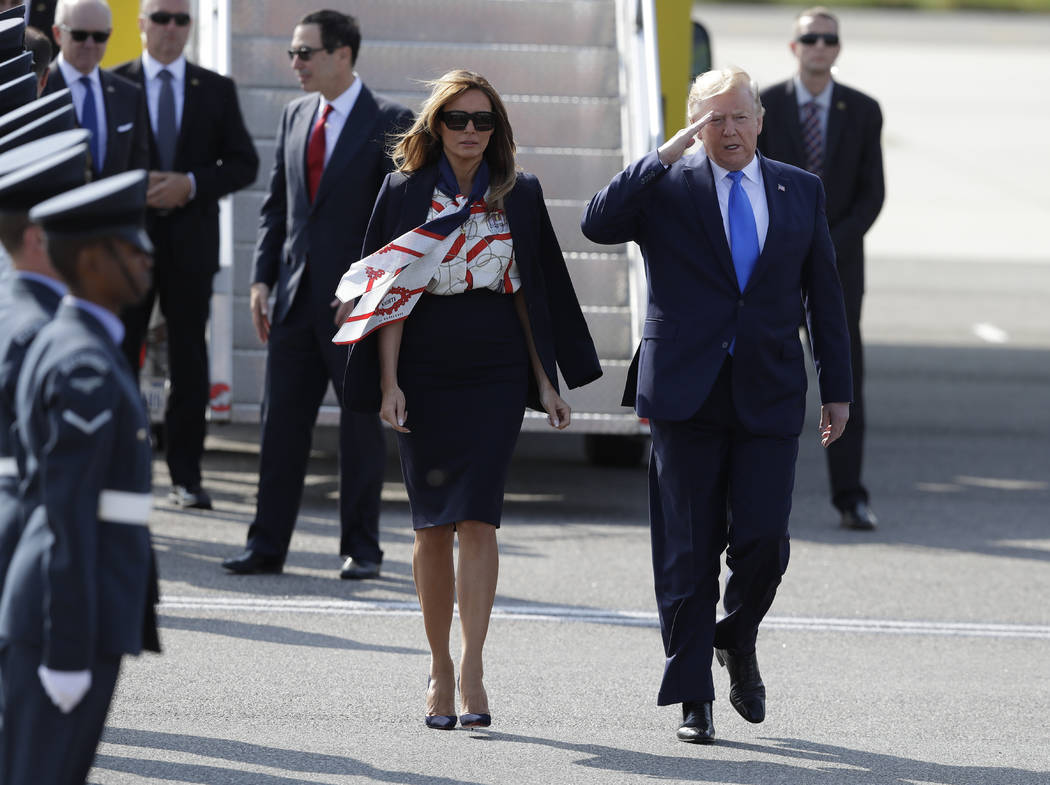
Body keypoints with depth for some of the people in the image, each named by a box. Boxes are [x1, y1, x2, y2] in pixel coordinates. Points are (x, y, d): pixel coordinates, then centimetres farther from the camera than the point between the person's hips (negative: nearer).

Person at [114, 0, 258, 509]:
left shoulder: (216, 90, 8)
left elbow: (243, 164, 5)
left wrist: (192, 184, -10)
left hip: (190, 241, 1)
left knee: (189, 362, 3)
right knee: (119, 356, 0)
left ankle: (186, 476, 8)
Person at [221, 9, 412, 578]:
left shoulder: (389, 122, -6)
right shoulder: (295, 116, 11)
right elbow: (276, 205, 14)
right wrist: (262, 278, 5)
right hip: (296, 297, 5)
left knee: (362, 427, 3)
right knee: (281, 421, 5)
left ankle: (361, 549, 10)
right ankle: (267, 546, 9)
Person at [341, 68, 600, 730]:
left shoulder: (519, 196, 6)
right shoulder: (406, 192, 3)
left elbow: (532, 294, 10)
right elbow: (391, 291, 1)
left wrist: (546, 382, 8)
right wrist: (388, 382, -6)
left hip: (497, 377, 0)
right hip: (425, 377, 0)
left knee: (476, 519, -11)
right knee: (432, 526, 4)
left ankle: (471, 670, -14)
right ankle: (441, 669, 13)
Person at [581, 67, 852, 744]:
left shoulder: (801, 192, 10)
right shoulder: (667, 187, 2)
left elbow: (824, 297, 14)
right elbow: (599, 224, -15)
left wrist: (838, 390, 10)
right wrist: (666, 156, -17)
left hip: (770, 398, 1)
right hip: (687, 395, -1)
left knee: (764, 540, -8)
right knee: (688, 554, 1)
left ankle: (739, 640, 23)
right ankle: (693, 698, 10)